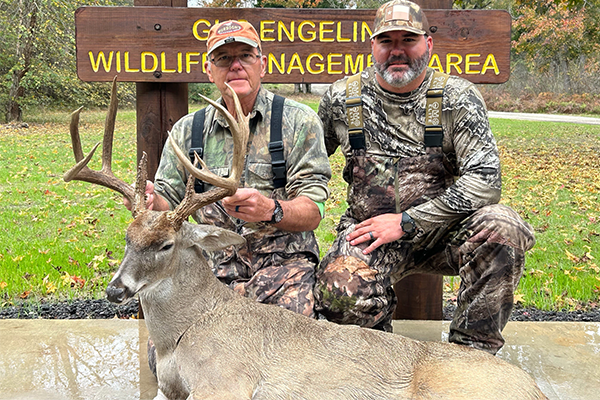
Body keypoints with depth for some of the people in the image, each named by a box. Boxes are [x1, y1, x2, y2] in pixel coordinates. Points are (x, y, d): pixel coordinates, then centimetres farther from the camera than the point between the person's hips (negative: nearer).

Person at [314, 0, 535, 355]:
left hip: (442, 230, 0)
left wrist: (406, 222, -18)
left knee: (500, 227, -31)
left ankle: (471, 350, -11)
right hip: (369, 231, 0)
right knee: (341, 295, -31)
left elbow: (486, 180, -14)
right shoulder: (341, 99, 2)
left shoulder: (459, 97, -4)